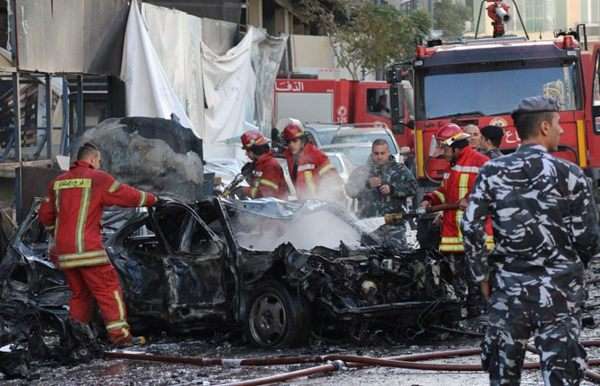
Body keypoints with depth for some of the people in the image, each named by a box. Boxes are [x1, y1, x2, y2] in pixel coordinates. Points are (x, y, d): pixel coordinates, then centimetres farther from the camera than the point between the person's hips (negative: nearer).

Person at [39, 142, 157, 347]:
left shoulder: (58, 182, 15)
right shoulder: (98, 178, -2)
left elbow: (45, 216, 19)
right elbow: (127, 196, 3)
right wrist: (150, 199, 20)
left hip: (63, 251, 6)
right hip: (87, 248, -6)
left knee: (80, 293, 17)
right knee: (109, 289, -3)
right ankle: (120, 334, -9)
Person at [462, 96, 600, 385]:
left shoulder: (493, 172, 0)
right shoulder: (569, 174, -6)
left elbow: (471, 226, -3)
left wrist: (483, 275, 8)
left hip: (508, 285, 3)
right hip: (558, 287, -3)